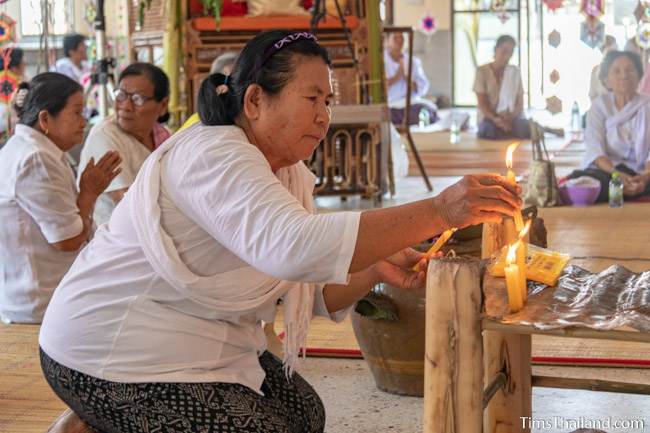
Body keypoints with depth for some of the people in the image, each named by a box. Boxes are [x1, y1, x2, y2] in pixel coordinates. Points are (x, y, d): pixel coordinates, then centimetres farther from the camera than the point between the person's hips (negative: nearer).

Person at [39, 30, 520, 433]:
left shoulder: (291, 174, 6)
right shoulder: (213, 156, -24)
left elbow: (309, 290, 6)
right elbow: (292, 246, -42)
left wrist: (375, 270, -14)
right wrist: (438, 212, -42)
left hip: (197, 342, 10)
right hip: (115, 357, -9)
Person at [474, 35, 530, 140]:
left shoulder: (515, 72, 9)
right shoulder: (482, 71, 1)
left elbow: (520, 101, 6)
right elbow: (482, 103, -5)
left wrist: (511, 117, -16)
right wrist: (495, 119, -23)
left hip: (512, 118, 2)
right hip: (489, 118, -2)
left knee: (525, 128, -34)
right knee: (490, 131, -39)